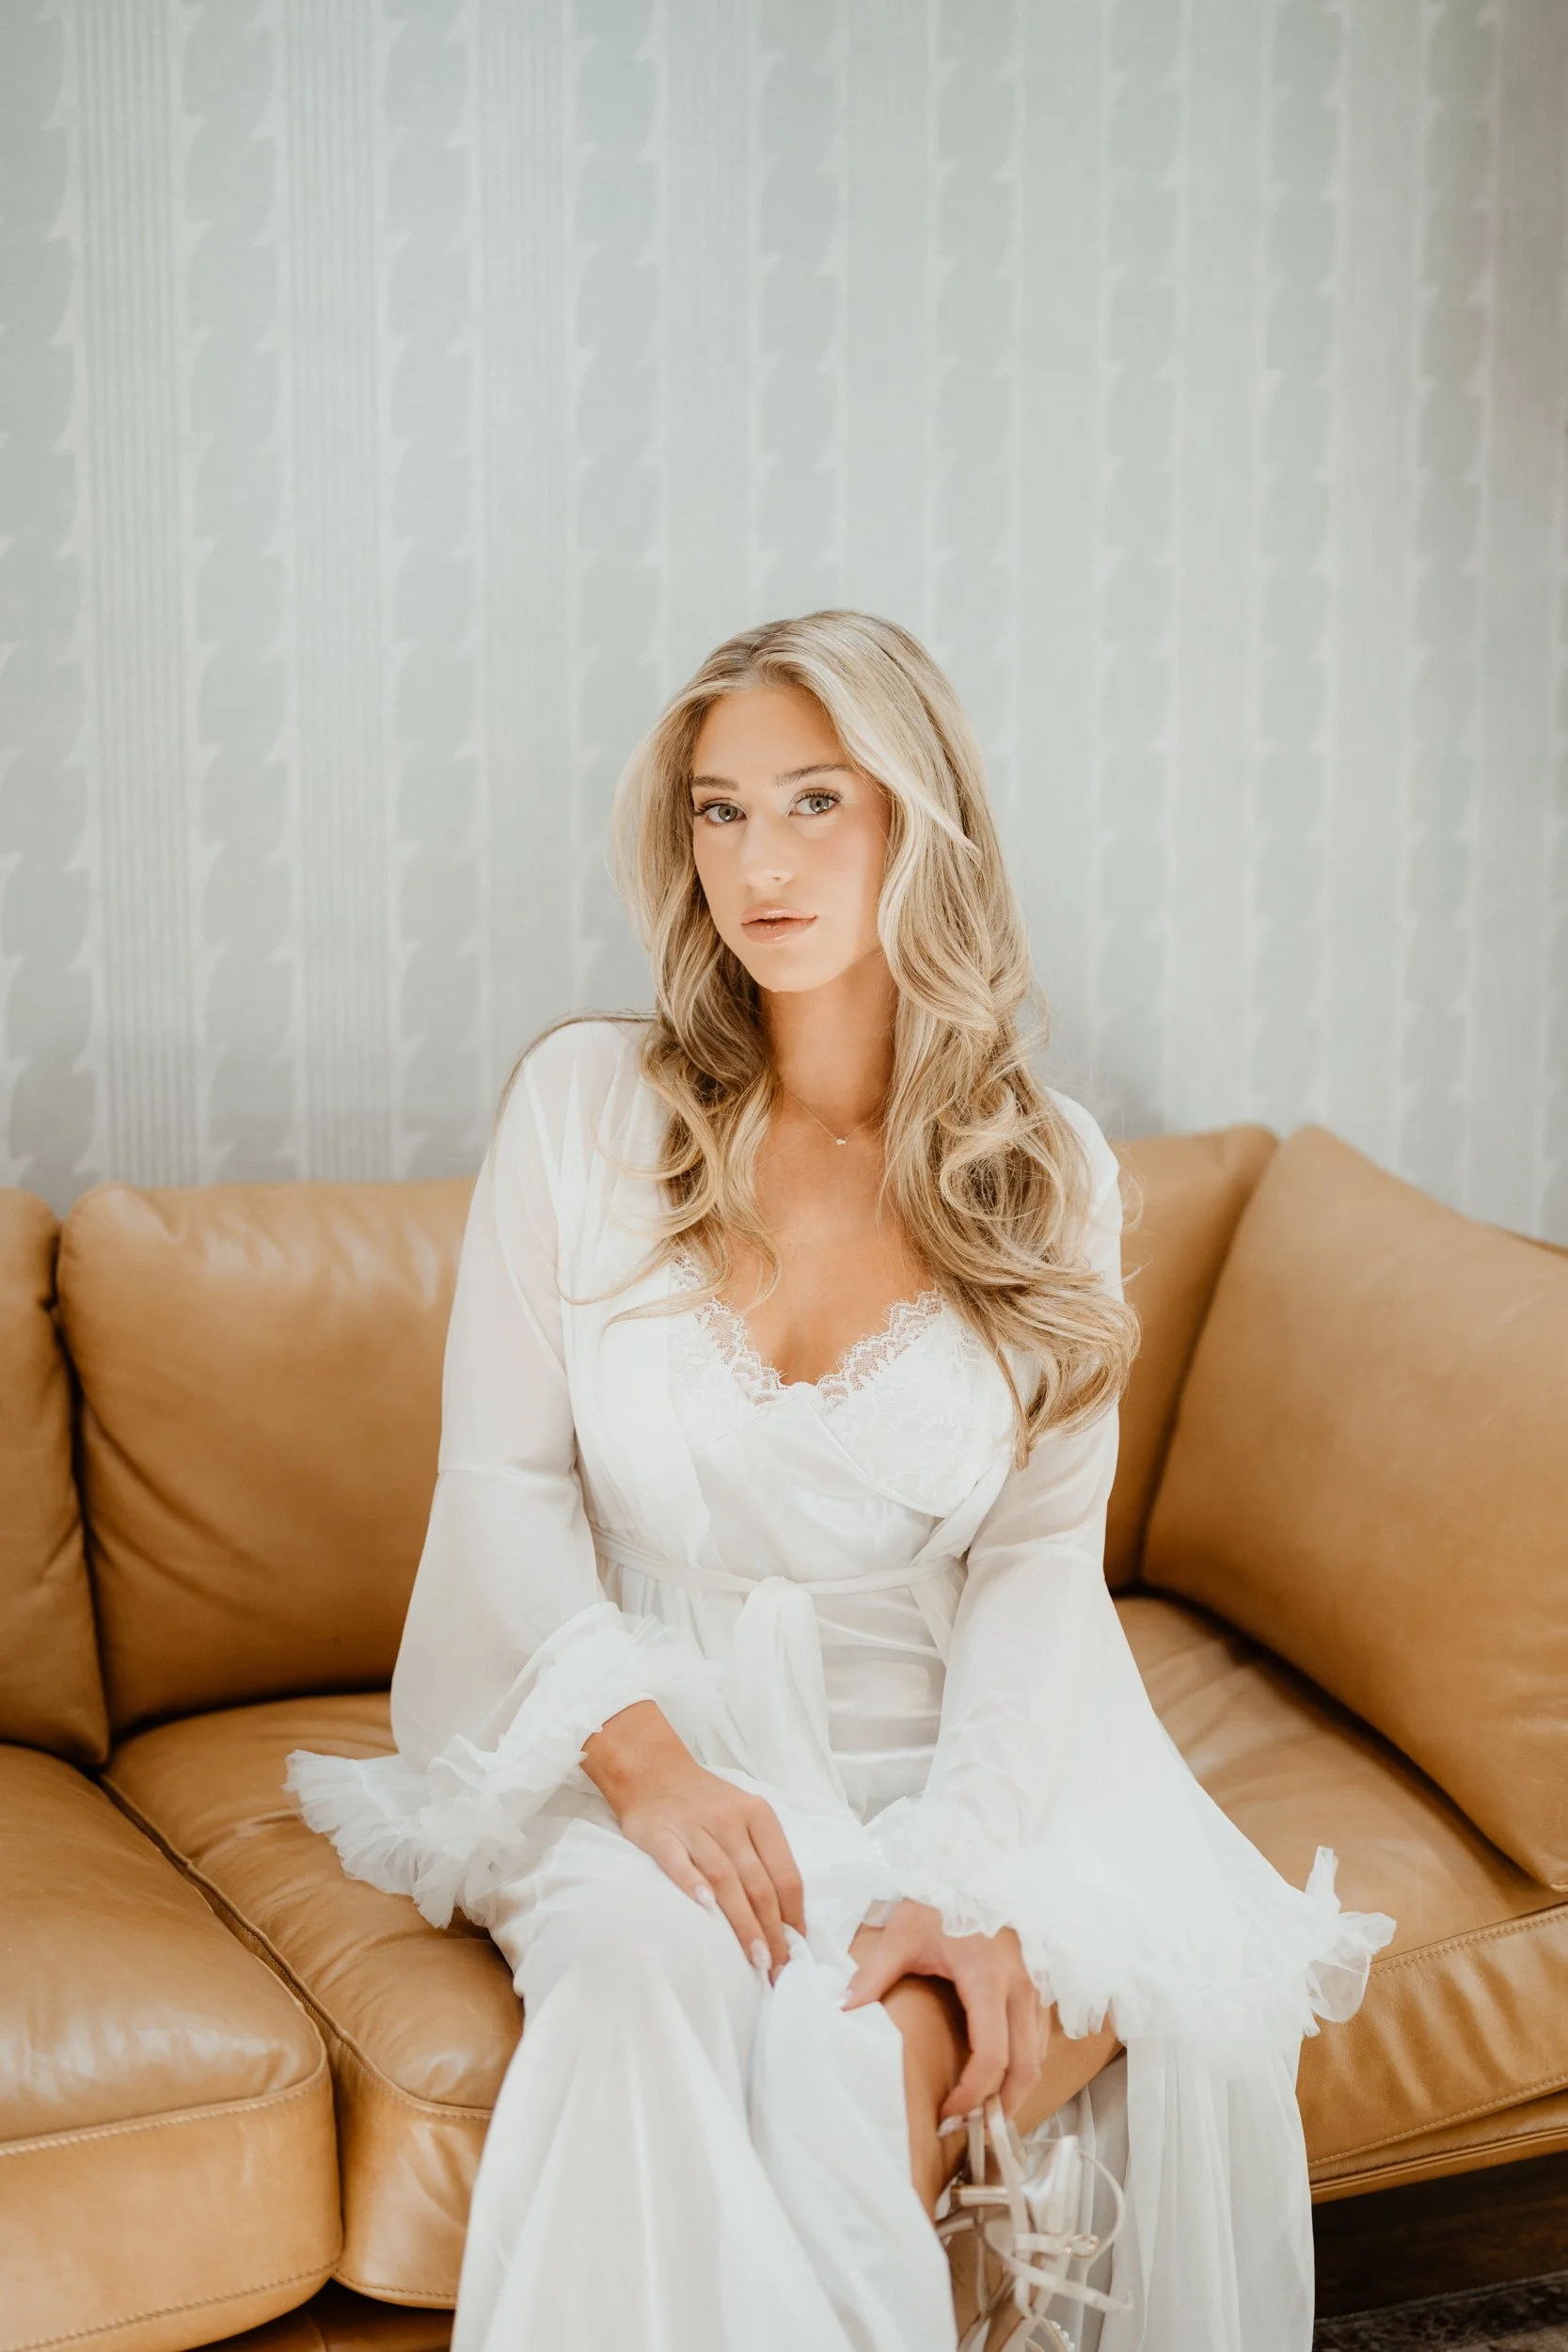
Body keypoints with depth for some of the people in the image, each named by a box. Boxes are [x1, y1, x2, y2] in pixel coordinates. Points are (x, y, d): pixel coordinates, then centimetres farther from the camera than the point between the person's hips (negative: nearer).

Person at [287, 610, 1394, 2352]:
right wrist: (647, 1758, -18)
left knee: (888, 2044, -29)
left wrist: (966, 1873, -19)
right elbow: (500, 1485, -2)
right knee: (658, 1965, -33)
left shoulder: (1045, 1175, 1)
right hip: (642, 1724, -1)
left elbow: (1043, 1554, -4)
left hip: (934, 1738, 1)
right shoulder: (583, 1105, -2)